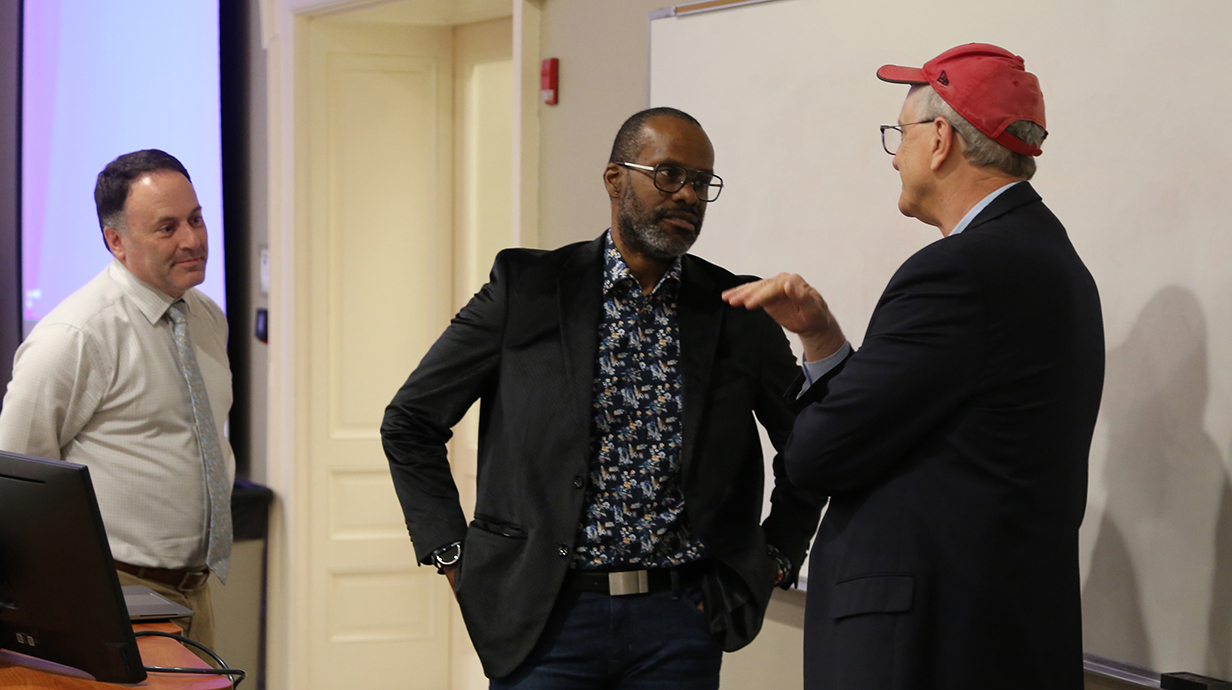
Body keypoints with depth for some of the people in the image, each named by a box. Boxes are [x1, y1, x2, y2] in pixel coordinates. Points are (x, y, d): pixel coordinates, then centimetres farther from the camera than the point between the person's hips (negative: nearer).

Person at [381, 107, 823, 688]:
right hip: (547, 616, -2)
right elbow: (409, 423, 6)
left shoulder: (738, 316, 6)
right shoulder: (527, 291, 0)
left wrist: (775, 560, 9)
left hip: (681, 619, 2)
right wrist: (453, 556, 1)